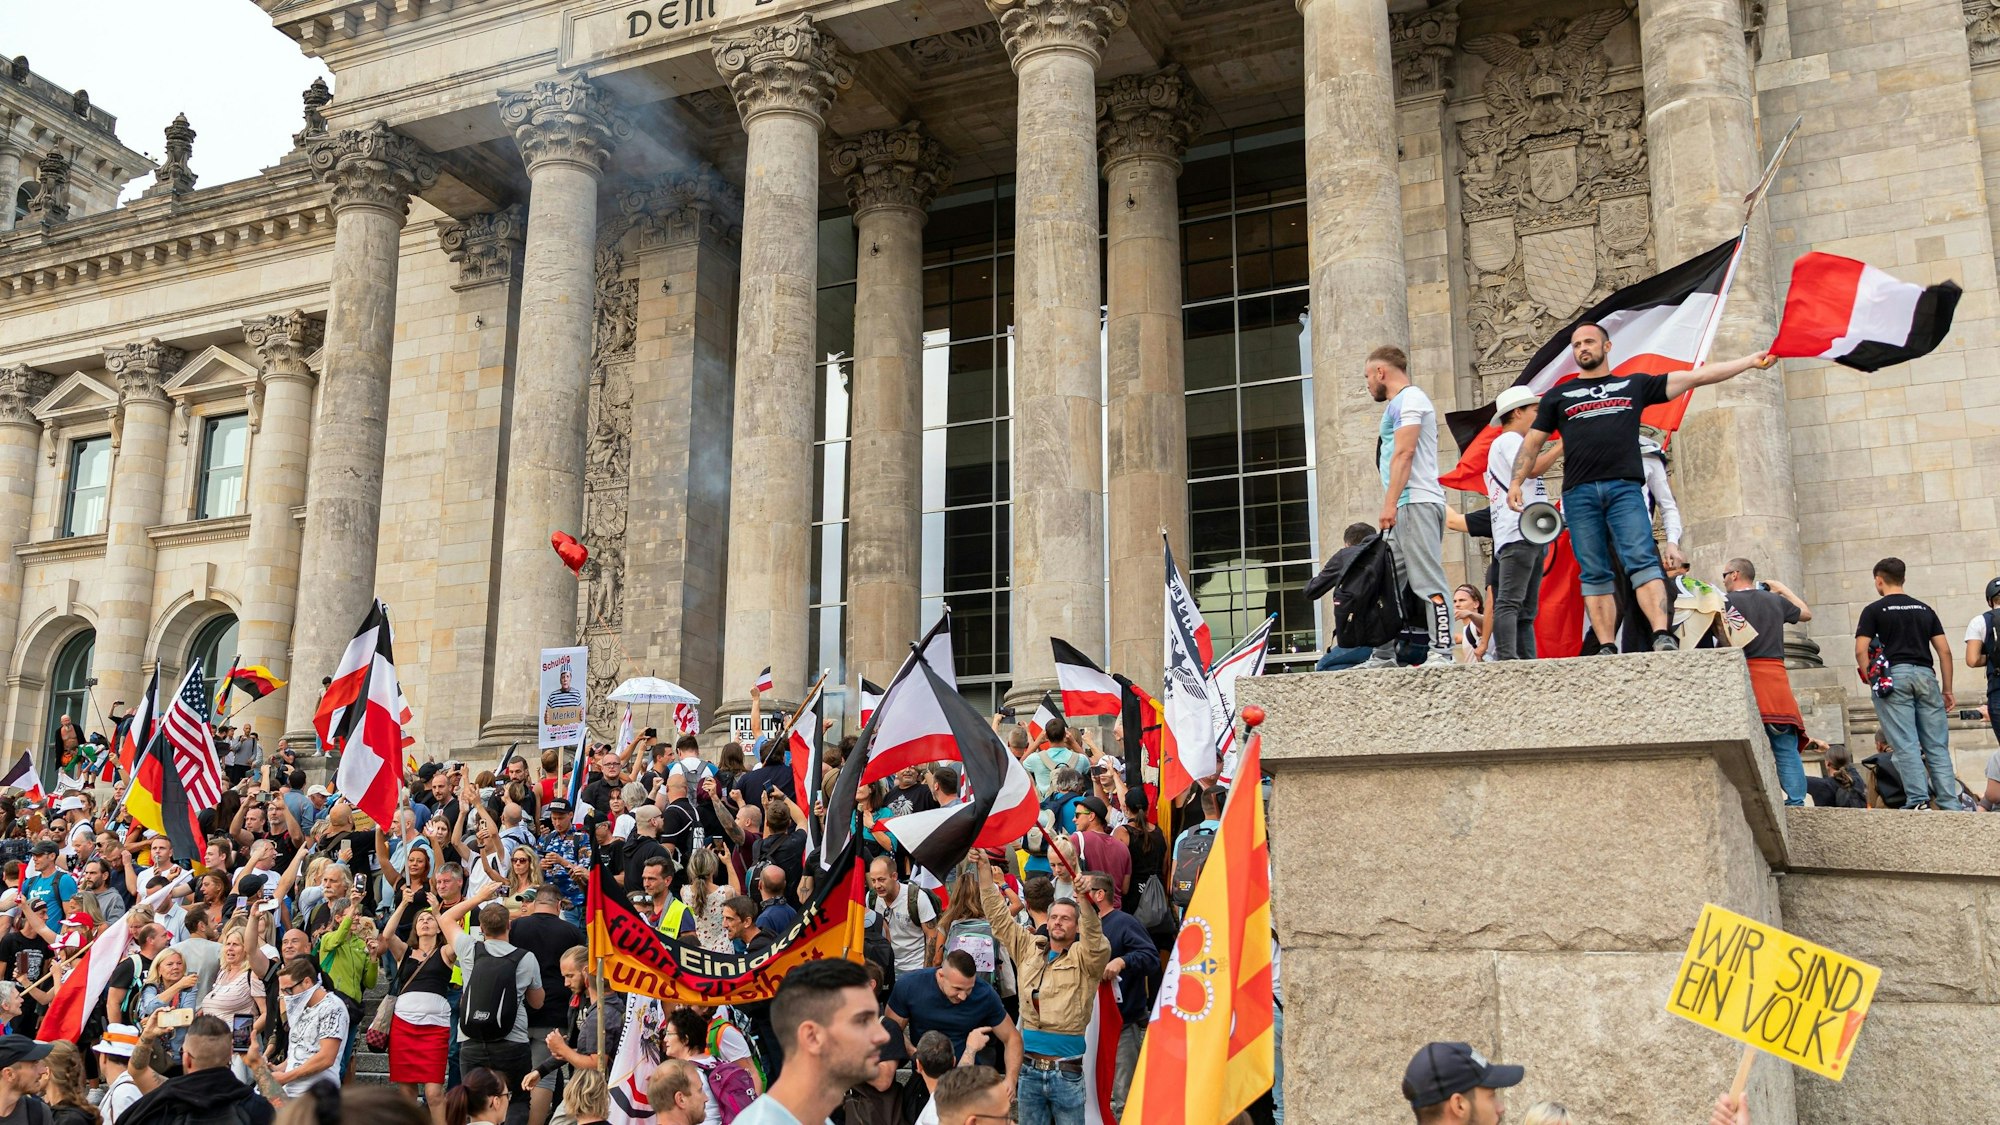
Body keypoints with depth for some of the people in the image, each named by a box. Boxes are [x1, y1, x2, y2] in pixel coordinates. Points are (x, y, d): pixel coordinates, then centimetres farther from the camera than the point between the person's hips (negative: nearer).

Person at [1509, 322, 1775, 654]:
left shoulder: (1634, 385, 19)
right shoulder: (1558, 396, 21)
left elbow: (1697, 377, 17)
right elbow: (1532, 442, 18)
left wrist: (1751, 361, 12)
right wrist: (1516, 482, 3)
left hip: (1624, 488, -1)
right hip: (1579, 493, 1)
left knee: (1642, 561, -14)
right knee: (1594, 573, -3)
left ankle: (1663, 636, -22)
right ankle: (1606, 648, -5)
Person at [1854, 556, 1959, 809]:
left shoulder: (1874, 610, 4)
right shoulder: (1925, 609, 17)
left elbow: (1861, 650, -6)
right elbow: (1944, 651, 12)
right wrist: (1947, 689, 14)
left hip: (1893, 675, -4)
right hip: (1926, 675, 4)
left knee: (1905, 745, -6)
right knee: (1937, 746, 4)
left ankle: (1918, 799, -15)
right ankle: (1949, 804, -1)